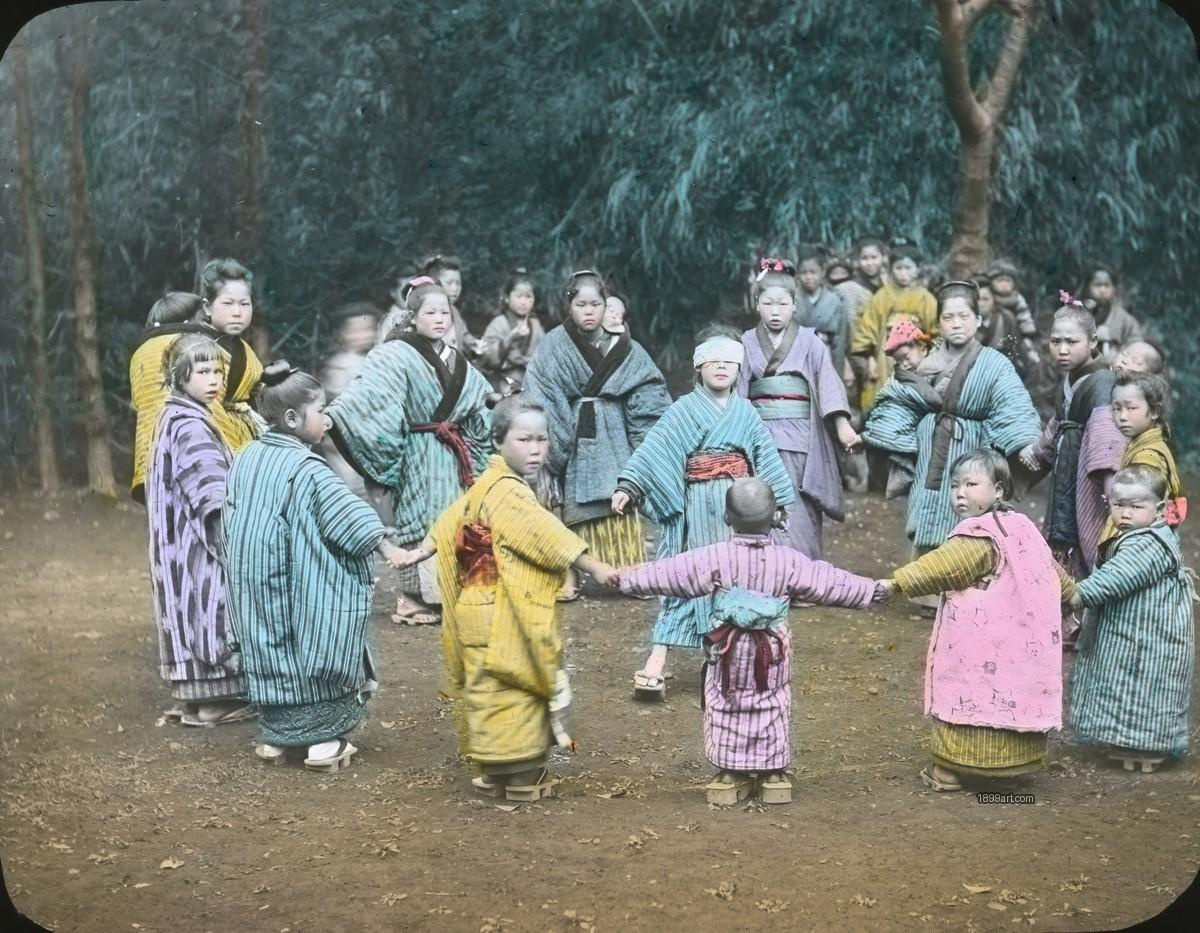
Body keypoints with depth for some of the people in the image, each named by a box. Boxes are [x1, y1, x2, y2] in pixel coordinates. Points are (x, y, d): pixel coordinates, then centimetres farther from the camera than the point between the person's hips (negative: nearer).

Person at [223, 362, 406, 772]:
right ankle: (323, 740, 8)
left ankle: (276, 735, 21)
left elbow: (230, 522, 16)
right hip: (307, 592, -7)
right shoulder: (306, 469, -17)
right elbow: (346, 511, -23)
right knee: (316, 651, 3)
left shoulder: (245, 460, 6)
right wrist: (384, 545, -24)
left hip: (256, 588, 7)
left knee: (274, 647, 15)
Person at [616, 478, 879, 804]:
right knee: (772, 709, 13)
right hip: (772, 651, 1)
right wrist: (871, 590, 6)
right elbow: (831, 582, -5)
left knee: (726, 708, 11)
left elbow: (665, 572, -11)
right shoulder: (788, 560, -10)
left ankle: (729, 773, 15)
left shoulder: (714, 558, -13)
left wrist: (625, 578, -3)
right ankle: (773, 774, 17)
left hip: (727, 649, -1)